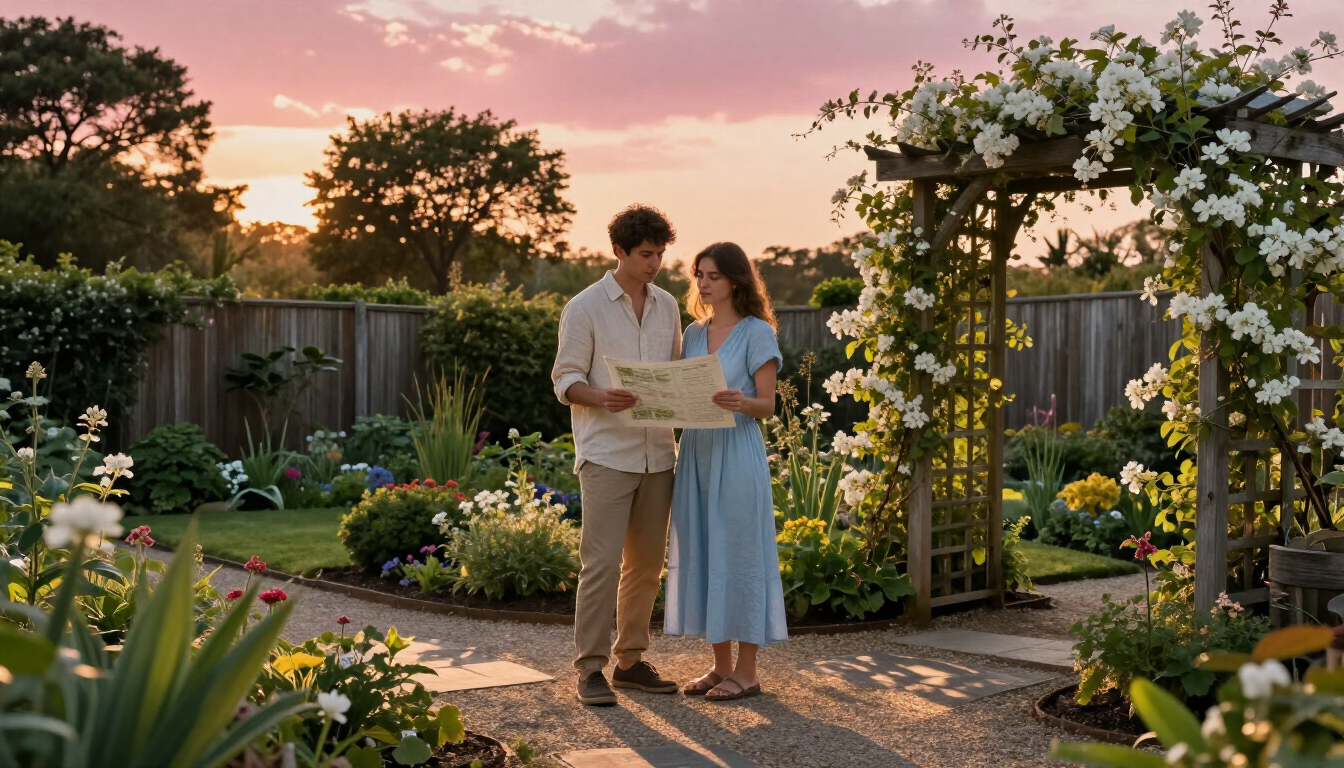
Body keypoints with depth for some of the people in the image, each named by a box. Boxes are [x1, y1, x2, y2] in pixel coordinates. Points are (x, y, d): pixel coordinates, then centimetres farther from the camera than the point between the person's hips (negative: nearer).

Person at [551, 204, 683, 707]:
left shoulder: (667, 306, 14)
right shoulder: (586, 307, -3)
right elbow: (565, 380, -5)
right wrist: (600, 396, -25)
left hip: (657, 453, 6)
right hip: (607, 454, -6)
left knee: (646, 563, 10)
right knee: (601, 562, -8)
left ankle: (631, 661, 21)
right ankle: (590, 668, 0)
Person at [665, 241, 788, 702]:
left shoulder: (757, 333, -4)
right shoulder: (694, 334, 14)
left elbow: (767, 406, -7)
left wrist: (740, 402, -28)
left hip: (737, 455, -6)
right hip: (695, 451, 6)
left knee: (738, 554, -3)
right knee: (700, 556, 7)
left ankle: (746, 672, 6)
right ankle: (721, 665, 17)